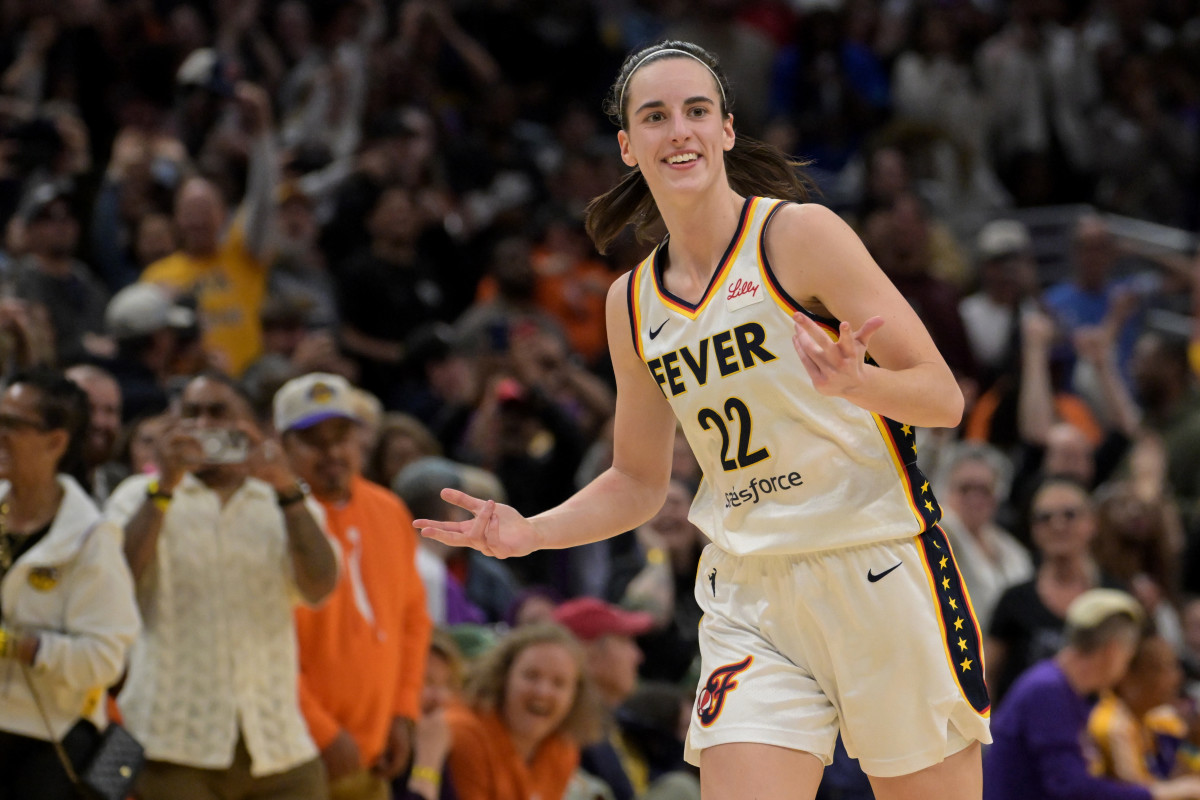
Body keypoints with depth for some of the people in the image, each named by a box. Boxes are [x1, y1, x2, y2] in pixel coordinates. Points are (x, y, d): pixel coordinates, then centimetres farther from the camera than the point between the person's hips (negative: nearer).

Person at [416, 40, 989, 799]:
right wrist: (529, 533, 3)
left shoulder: (799, 234, -7)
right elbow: (639, 482, 20)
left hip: (878, 571, -4)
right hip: (750, 602, 4)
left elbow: (943, 396, -10)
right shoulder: (634, 304, 9)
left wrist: (854, 383, -30)